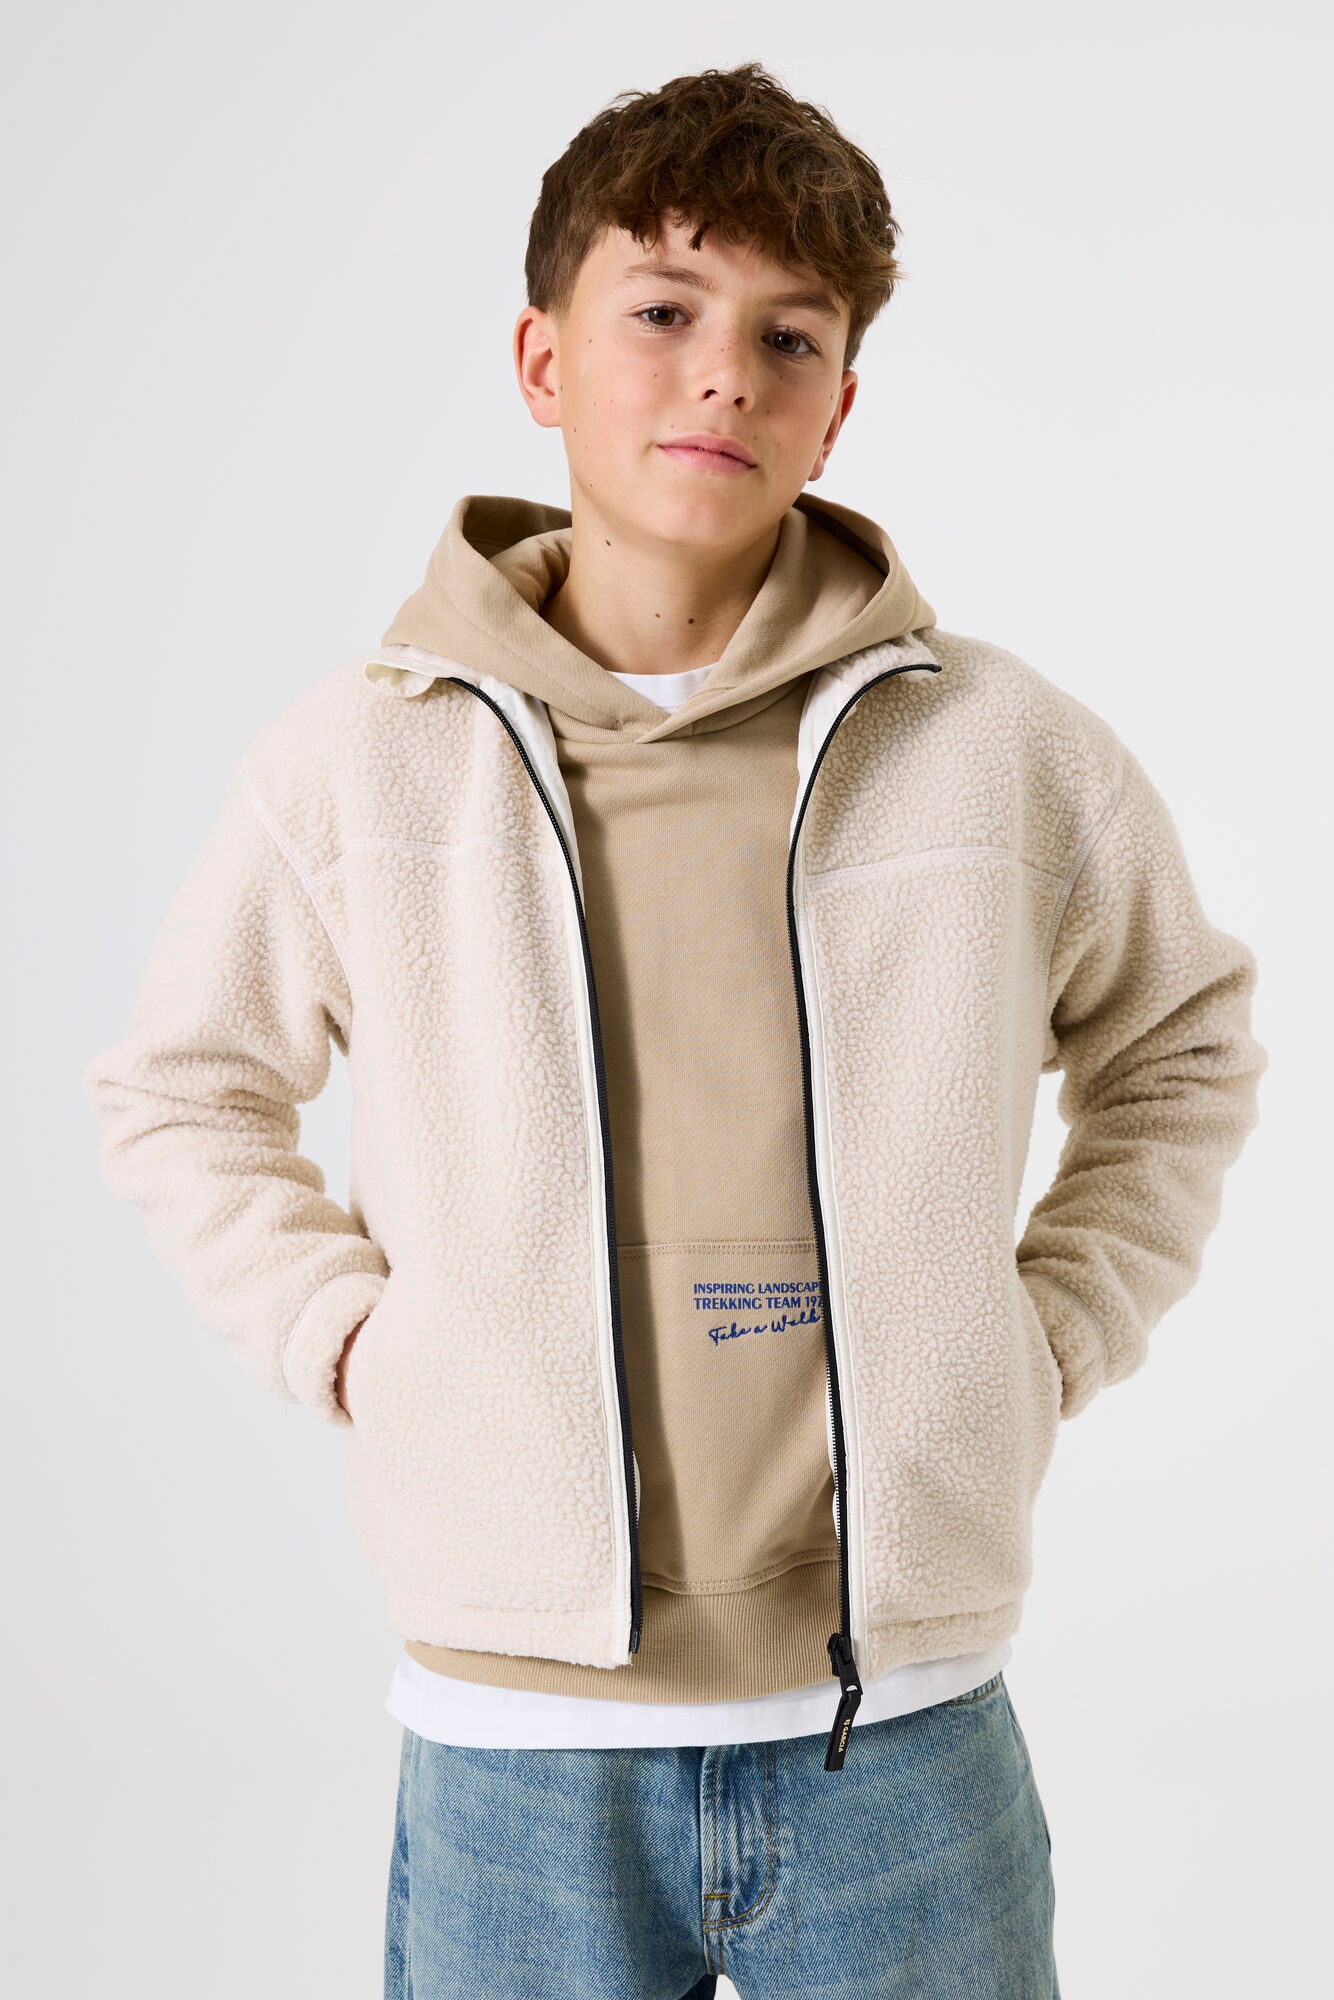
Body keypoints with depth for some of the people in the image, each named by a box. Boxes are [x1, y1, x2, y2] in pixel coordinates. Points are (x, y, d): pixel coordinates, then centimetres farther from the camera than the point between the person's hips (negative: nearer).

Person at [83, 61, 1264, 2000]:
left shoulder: (1008, 749, -4)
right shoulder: (353, 761, -4)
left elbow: (1183, 1047, 14)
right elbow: (180, 1095, 12)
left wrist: (1047, 1338, 3)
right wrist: (352, 1341, 0)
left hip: (905, 1734, 1)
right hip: (518, 1741, 0)